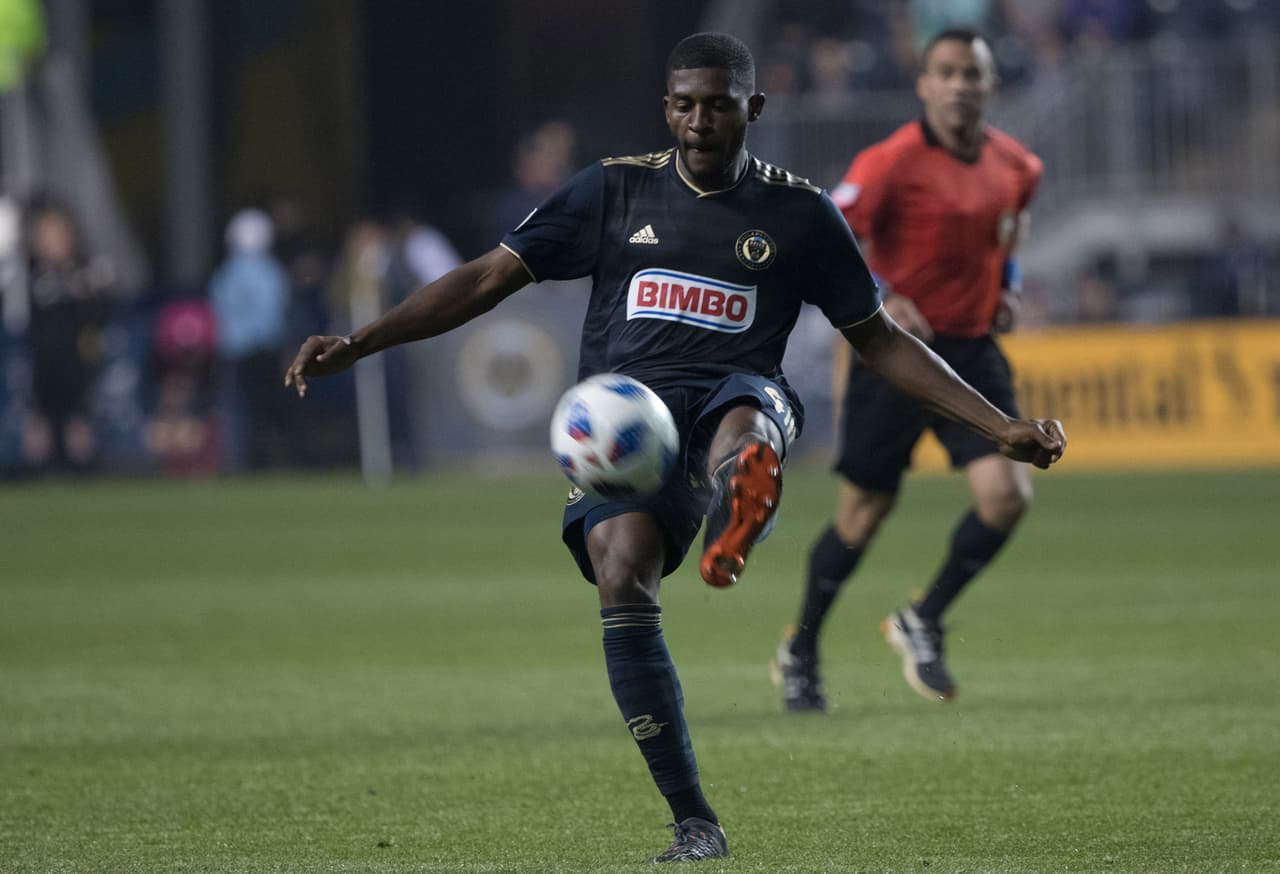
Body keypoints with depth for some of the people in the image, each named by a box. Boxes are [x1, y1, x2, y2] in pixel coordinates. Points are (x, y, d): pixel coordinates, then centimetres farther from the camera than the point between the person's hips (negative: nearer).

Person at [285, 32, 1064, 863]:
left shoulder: (799, 212, 14)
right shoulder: (616, 189, 14)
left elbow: (879, 339, 21)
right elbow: (487, 280, 14)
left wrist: (1001, 428, 16)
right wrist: (356, 345, 4)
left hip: (738, 394, -1)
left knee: (745, 412, -40)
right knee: (622, 573, -27)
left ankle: (731, 534, -76)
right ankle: (694, 823, -21)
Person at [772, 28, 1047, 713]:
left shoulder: (1015, 167, 4)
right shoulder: (894, 161, -14)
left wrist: (1008, 287, 9)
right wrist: (879, 300, -28)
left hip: (973, 349, 5)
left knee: (1006, 494, -13)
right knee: (865, 511, 3)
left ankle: (923, 623, 10)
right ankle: (799, 651, 25)